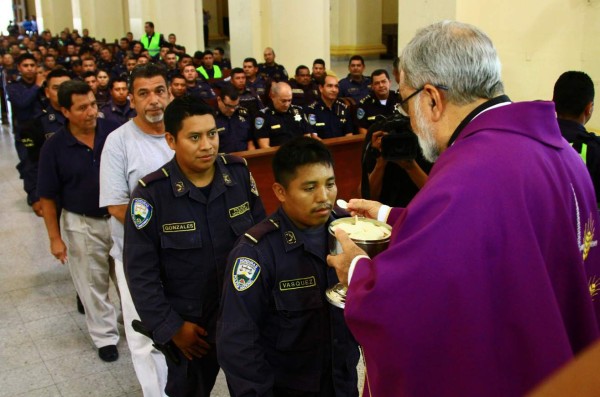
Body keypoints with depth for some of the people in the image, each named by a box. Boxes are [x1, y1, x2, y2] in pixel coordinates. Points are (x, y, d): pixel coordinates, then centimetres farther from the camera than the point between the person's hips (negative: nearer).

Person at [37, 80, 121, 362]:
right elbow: (47, 197, -6)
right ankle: (105, 336, 31)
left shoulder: (115, 132, -12)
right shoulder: (54, 147, -13)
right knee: (93, 284, 12)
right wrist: (55, 238, -5)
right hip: (82, 225, -1)